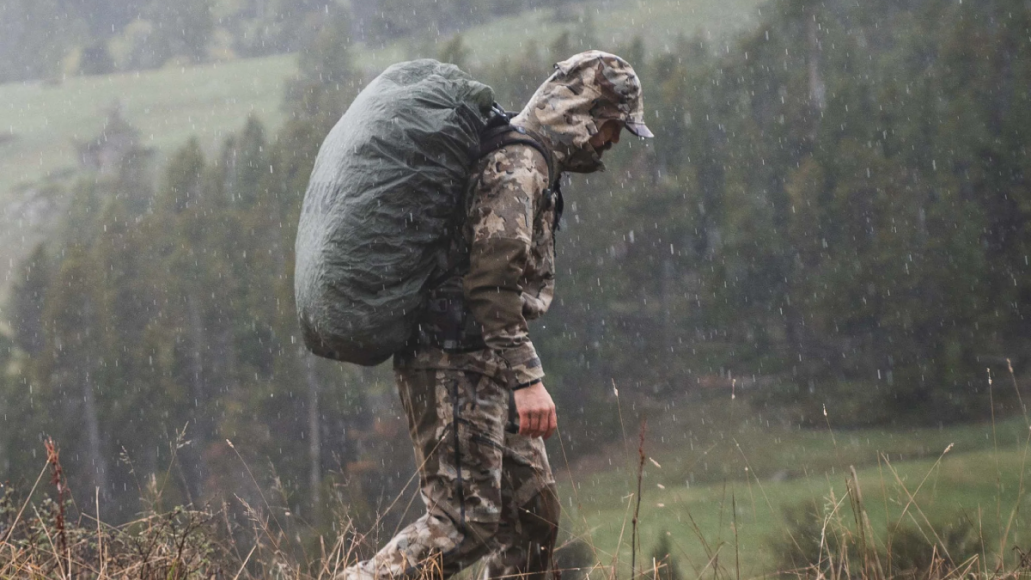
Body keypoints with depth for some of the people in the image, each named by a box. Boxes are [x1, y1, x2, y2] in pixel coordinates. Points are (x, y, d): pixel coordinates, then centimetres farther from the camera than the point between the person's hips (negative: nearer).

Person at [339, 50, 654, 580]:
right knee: (464, 521, -14)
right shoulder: (518, 163, -14)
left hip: (484, 370, 11)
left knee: (533, 508, 9)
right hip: (454, 364, -11)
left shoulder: (529, 163, 19)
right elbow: (495, 280, -23)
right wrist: (525, 379, -25)